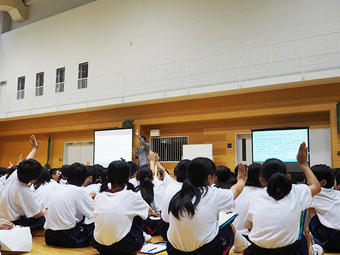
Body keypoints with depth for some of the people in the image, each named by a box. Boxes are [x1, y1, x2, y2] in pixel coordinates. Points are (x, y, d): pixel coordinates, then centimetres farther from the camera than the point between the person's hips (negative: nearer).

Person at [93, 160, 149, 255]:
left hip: (100, 247, 4)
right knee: (139, 215, 15)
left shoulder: (98, 197, -1)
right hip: (123, 247, -4)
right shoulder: (131, 196, -10)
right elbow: (147, 210, 12)